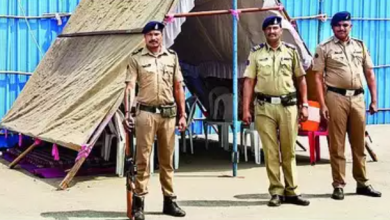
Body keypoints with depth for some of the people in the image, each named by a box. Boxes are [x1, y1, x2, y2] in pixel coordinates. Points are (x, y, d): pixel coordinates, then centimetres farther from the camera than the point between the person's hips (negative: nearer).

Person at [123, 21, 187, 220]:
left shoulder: (172, 56, 10)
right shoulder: (136, 58, 0)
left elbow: (178, 87, 12)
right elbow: (130, 86, -8)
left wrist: (182, 115, 8)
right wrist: (128, 112, -20)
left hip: (168, 113, 3)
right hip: (146, 113, -3)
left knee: (167, 159, 11)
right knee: (143, 159, -1)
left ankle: (169, 201, 19)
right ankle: (139, 202, 4)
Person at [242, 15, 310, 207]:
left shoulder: (291, 51, 8)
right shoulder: (256, 53, 5)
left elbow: (301, 79, 10)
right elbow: (249, 81, 2)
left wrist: (304, 105, 3)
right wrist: (246, 109, -5)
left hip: (288, 105, 1)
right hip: (264, 107, -1)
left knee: (289, 150, 5)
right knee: (270, 151, 2)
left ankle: (291, 191, 13)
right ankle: (276, 191, 9)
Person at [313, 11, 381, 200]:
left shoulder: (360, 46, 12)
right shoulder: (324, 48, 1)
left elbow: (369, 74, 14)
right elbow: (318, 78, -3)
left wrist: (374, 100, 8)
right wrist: (322, 104, -11)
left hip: (358, 97, 4)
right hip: (336, 97, -4)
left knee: (359, 143, 9)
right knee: (337, 144, 1)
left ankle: (362, 183, 19)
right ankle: (338, 185, 7)